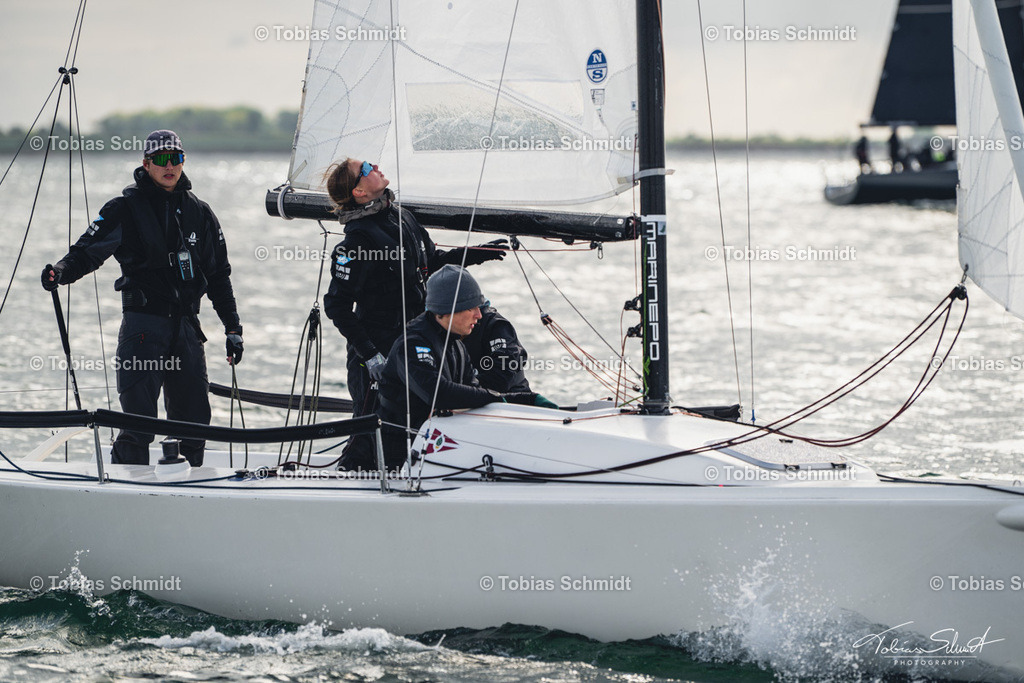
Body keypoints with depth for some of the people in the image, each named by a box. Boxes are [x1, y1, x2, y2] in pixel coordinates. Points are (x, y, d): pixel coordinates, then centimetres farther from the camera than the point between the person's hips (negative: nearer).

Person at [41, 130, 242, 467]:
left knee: (194, 424, 6)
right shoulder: (124, 209, 0)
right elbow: (87, 252, -4)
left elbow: (219, 275, 18)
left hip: (187, 327, 4)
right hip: (143, 324, -4)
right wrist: (61, 271, -26)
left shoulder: (200, 213, 12)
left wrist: (232, 328, 14)